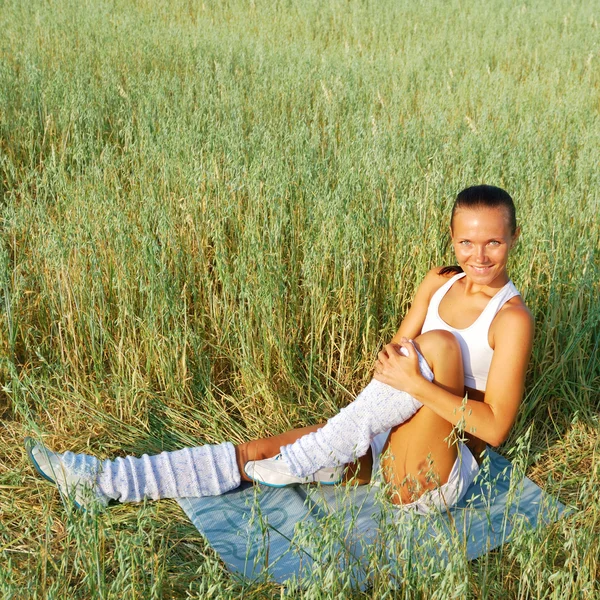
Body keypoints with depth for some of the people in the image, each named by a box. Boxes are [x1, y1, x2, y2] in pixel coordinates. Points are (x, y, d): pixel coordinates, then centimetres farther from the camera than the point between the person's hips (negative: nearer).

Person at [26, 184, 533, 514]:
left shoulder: (511, 317, -13)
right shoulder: (441, 281, 6)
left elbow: (495, 427, -20)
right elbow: (393, 356, 8)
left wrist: (415, 383, -30)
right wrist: (391, 363, -16)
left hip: (434, 479, -6)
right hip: (388, 443, 6)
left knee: (438, 343, -32)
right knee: (255, 453, -7)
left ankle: (301, 461, -27)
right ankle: (105, 481, -4)